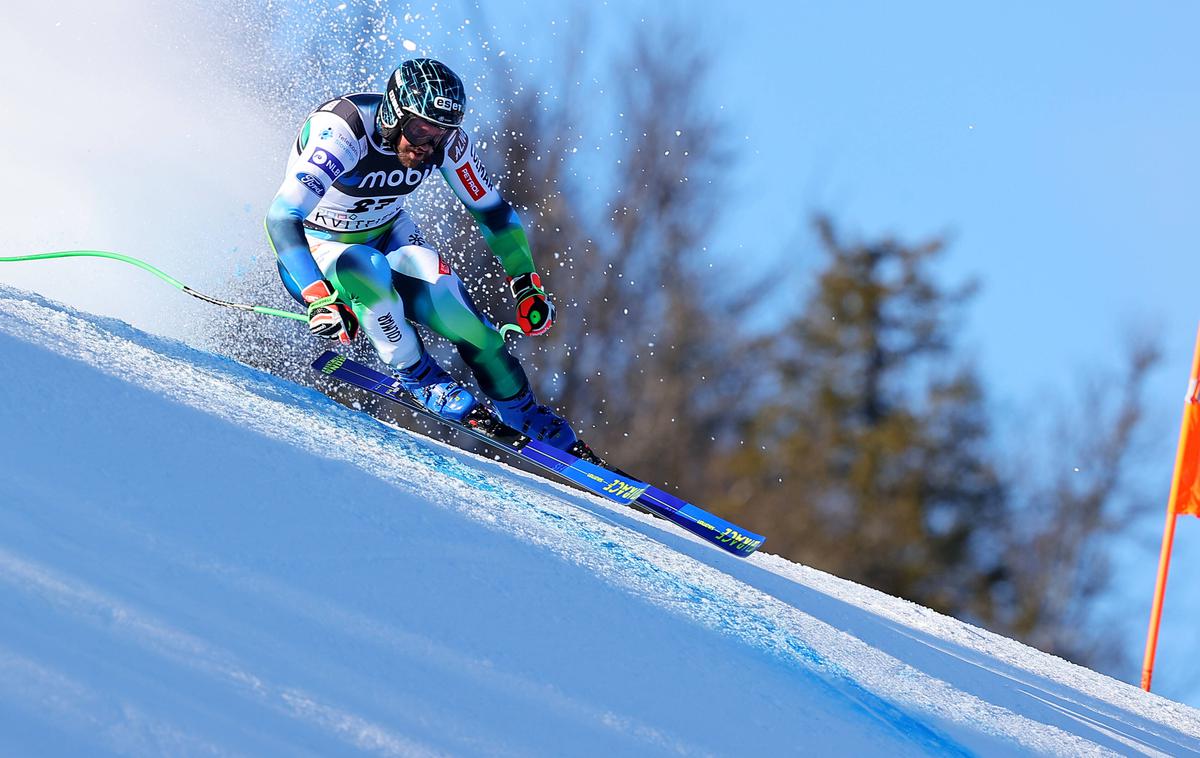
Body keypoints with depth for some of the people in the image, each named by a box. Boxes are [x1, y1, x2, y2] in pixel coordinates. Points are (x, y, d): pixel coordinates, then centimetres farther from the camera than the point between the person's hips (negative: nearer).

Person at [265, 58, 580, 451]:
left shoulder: (448, 140, -19)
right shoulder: (341, 130, -36)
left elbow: (493, 210, -2)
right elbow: (281, 217, -44)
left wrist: (527, 286, -6)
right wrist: (319, 301, -53)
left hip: (388, 234, 4)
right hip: (316, 247, -4)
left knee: (456, 310, -17)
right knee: (369, 269, -37)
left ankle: (529, 420, 5)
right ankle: (418, 376, -14)